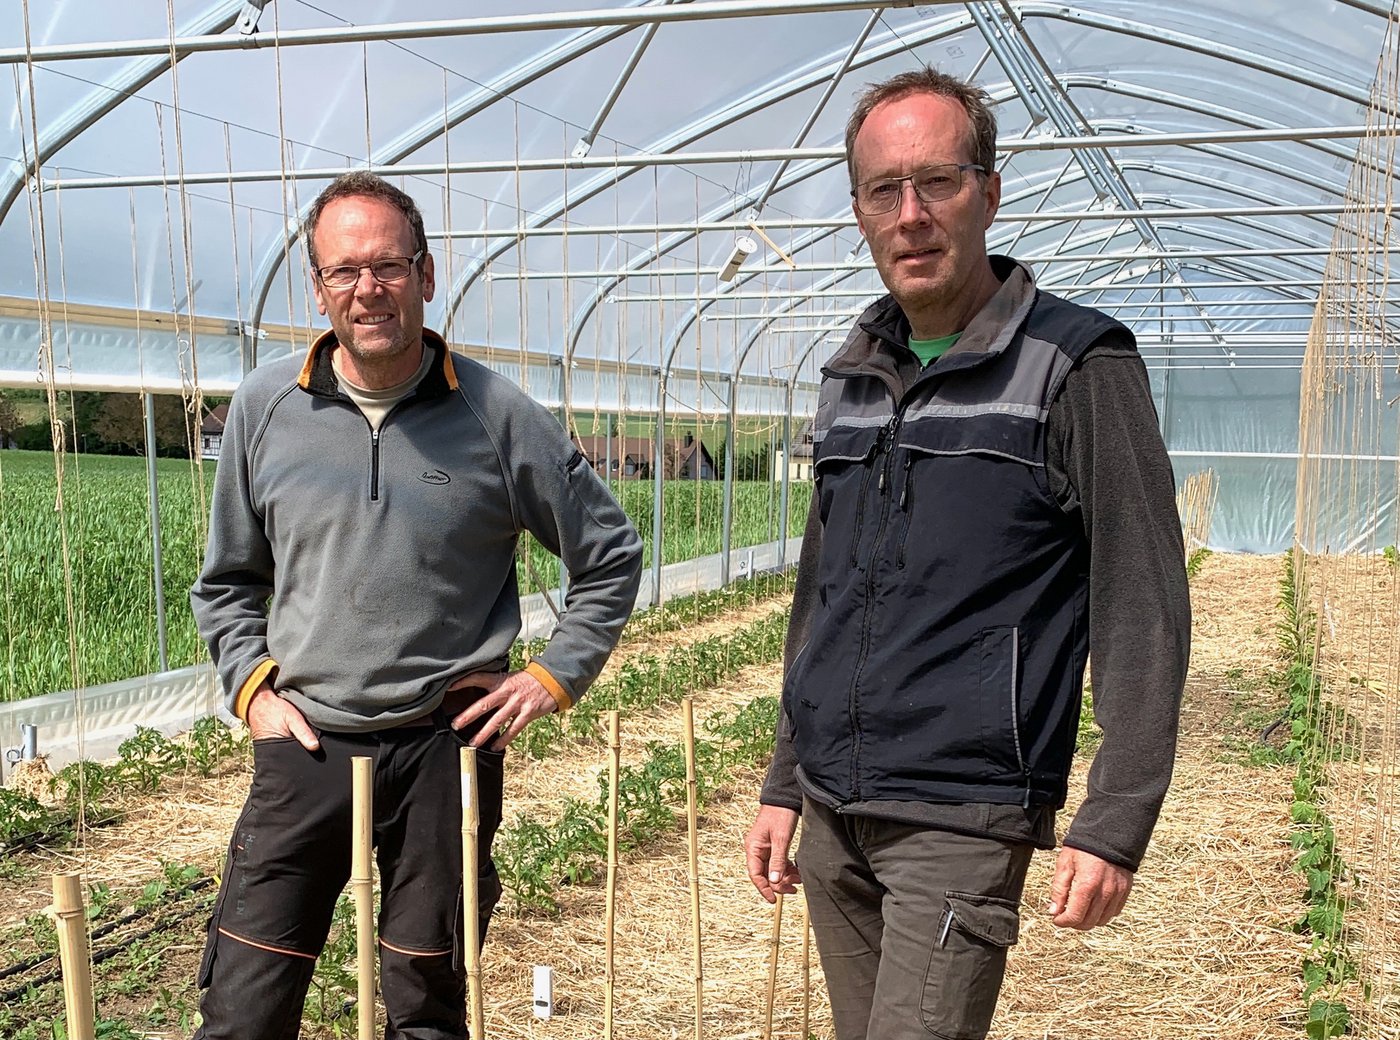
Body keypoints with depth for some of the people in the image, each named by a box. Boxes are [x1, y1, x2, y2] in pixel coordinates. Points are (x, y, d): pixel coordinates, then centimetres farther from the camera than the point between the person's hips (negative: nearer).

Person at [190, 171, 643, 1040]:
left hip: (446, 746, -1)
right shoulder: (266, 406, 2)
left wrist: (556, 676, 0)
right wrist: (252, 687, 3)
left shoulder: (500, 416, -4)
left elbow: (611, 555, 7)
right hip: (306, 742, 2)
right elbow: (227, 582, 15)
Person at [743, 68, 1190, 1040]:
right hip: (831, 814, 6)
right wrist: (785, 783, 16)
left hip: (962, 820, -6)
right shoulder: (853, 375, 11)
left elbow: (1144, 615, -9)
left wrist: (1116, 824, -14)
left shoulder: (1077, 366, -8)